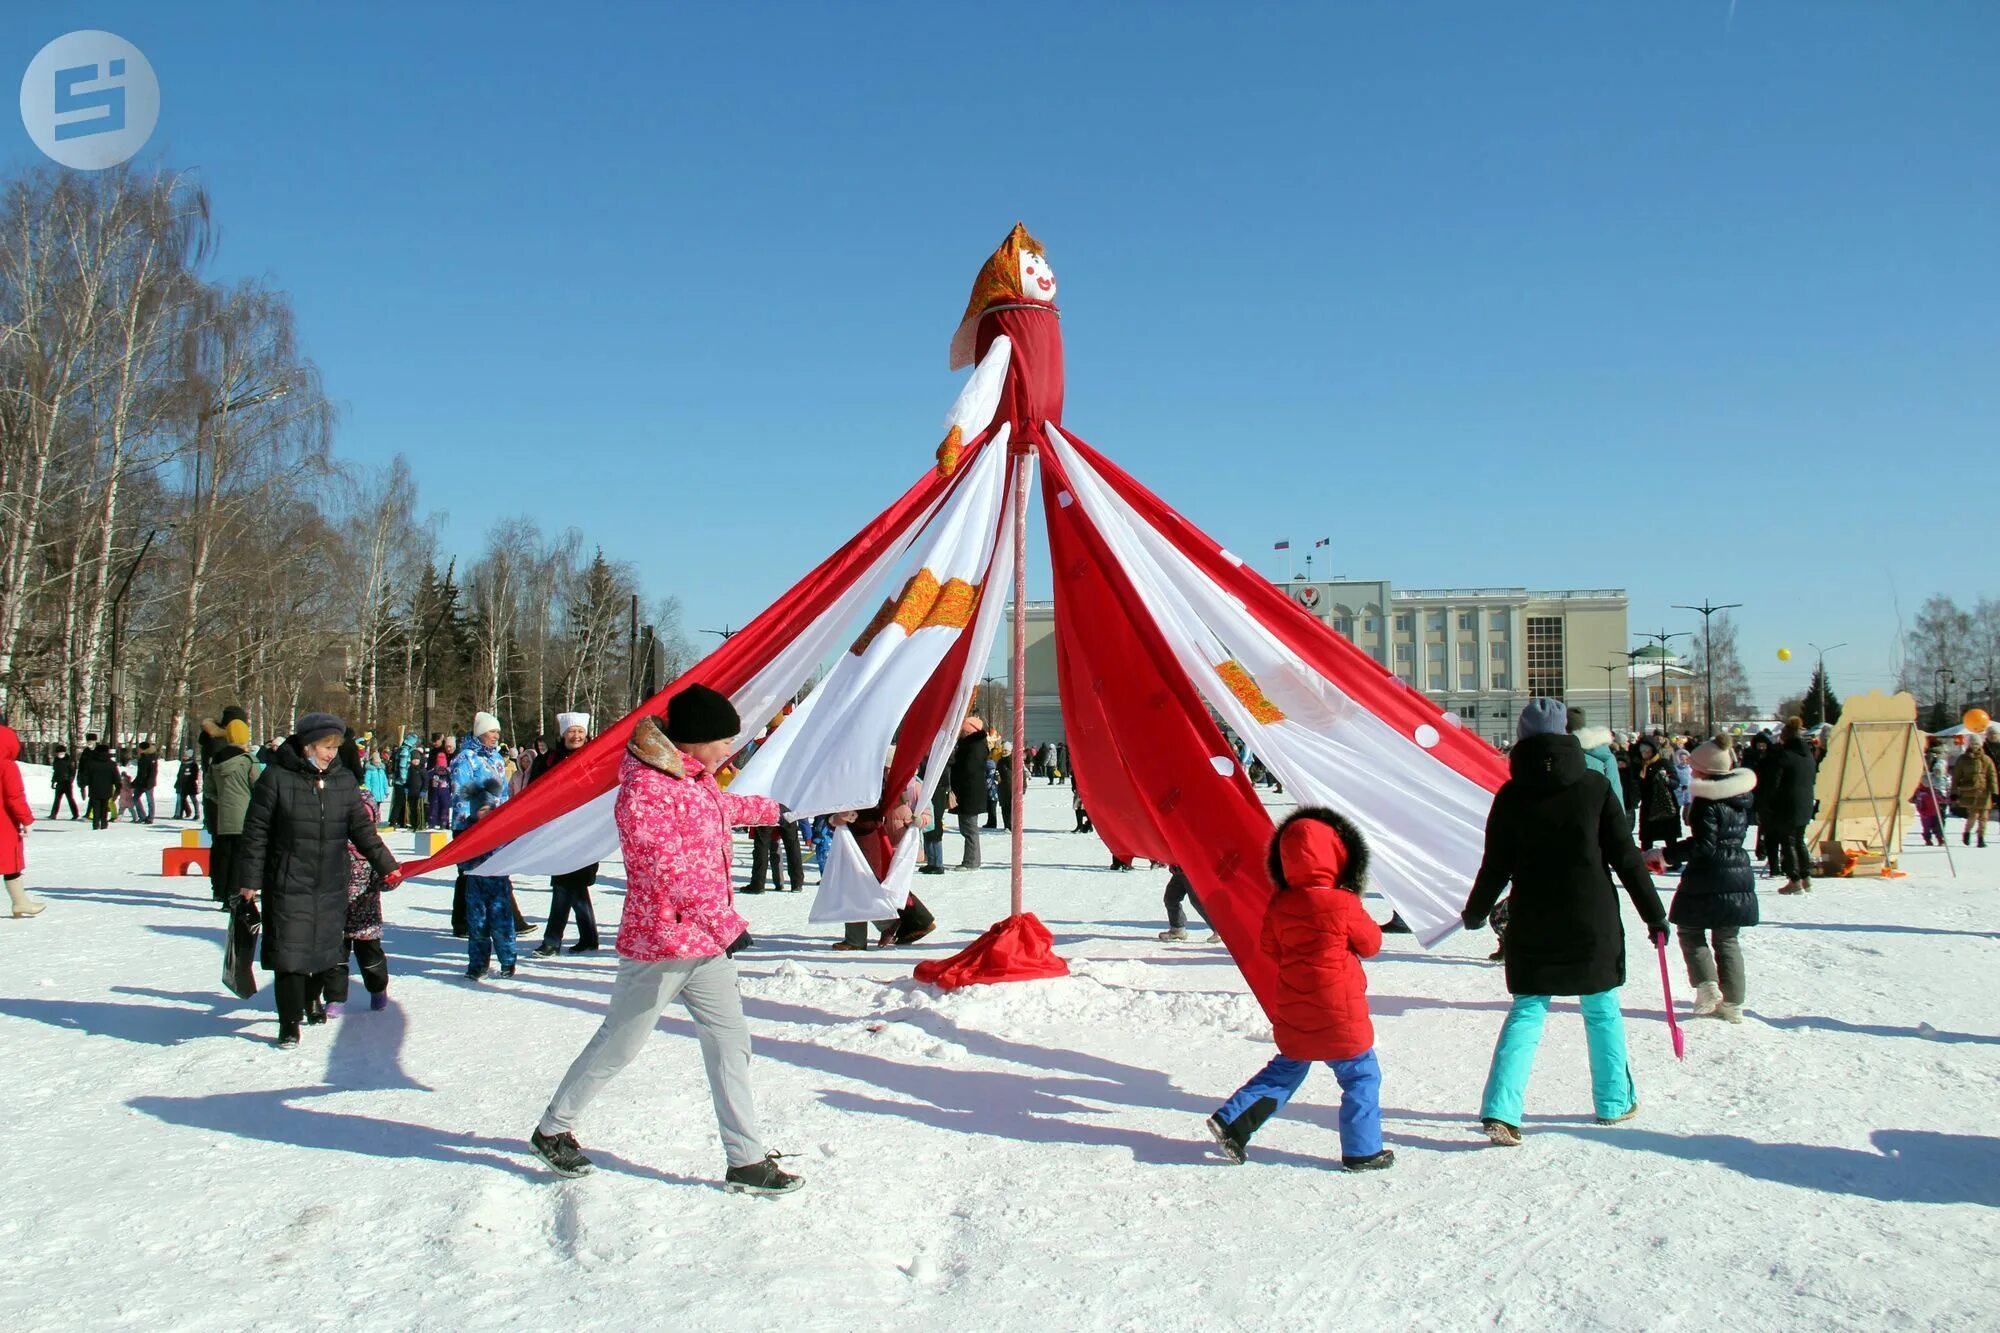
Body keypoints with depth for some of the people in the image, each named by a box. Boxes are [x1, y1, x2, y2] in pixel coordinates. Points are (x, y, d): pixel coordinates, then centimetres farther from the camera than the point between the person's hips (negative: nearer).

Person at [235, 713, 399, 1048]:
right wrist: (250, 880, -5)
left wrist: (387, 867, 3)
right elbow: (256, 832, -4)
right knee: (289, 954, -4)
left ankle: (309, 998, 37)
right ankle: (290, 1024, 9)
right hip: (288, 885, -4)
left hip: (332, 886, 4)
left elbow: (362, 829, 9)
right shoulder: (277, 778, -7)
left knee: (328, 952, 9)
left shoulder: (344, 781, 6)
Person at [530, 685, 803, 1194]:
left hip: (708, 943, 9)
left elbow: (725, 807, 34)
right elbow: (671, 868, -26)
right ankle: (552, 1130, 27)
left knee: (730, 1044, 4)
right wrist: (727, 923, -25)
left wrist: (769, 809, 51)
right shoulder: (644, 788, -20)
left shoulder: (697, 779, 9)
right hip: (659, 942, -8)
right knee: (617, 1046, 7)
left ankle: (747, 1161, 8)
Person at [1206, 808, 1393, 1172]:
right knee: (1362, 1075, 11)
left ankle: (1232, 1121, 12)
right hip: (1339, 1013, -5)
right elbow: (1371, 944, -3)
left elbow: (1271, 950, 10)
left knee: (1285, 1070, 21)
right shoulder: (1343, 905, -18)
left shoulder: (1279, 905, -3)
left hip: (1292, 1015, 6)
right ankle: (1362, 1151, 15)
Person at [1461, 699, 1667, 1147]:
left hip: (1532, 926, 1)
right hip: (1592, 923, -1)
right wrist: (1654, 913, 3)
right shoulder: (1594, 786, -6)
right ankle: (1614, 1103, 27)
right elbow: (1625, 856, -4)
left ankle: (1499, 1110, -6)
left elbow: (1496, 865, 0)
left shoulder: (1511, 794, -4)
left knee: (1527, 1010, 6)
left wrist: (1475, 913, 16)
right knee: (1601, 1009, 15)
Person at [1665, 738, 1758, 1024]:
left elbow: (1703, 845, -21)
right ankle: (1732, 1003, 14)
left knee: (1690, 932, 11)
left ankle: (1706, 984, -7)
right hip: (1739, 876, 7)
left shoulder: (1707, 801, -17)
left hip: (1707, 878, -7)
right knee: (1727, 939, 15)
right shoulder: (1744, 794, 6)